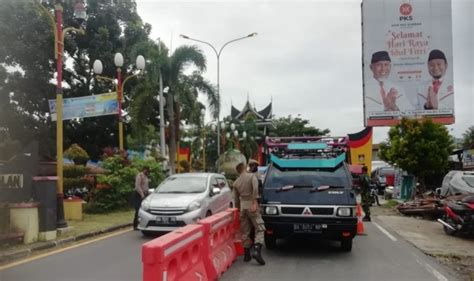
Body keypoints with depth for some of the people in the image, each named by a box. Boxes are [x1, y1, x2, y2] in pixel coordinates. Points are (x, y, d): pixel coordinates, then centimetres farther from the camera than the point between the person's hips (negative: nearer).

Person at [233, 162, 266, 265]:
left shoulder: (236, 182, 14)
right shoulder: (252, 176, 0)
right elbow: (255, 188, -18)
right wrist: (254, 203, -21)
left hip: (242, 206, 5)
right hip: (251, 206, -5)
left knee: (245, 231, 11)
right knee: (259, 229, -3)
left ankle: (247, 254, 14)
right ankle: (256, 251, -20)